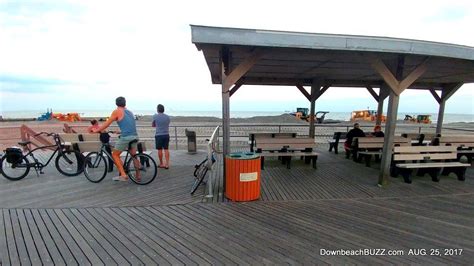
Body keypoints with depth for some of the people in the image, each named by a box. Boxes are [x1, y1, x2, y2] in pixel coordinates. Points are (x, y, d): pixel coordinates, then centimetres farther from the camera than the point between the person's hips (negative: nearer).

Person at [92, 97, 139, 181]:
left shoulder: (117, 111, 1)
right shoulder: (129, 112, 19)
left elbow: (106, 124, 2)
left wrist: (96, 130, 15)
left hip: (126, 137, -6)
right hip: (134, 136, 6)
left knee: (115, 155, 10)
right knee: (133, 156, 17)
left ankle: (123, 175, 3)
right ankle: (138, 176, 21)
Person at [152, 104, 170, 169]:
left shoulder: (155, 116, -5)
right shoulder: (167, 117, 5)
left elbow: (153, 125, 9)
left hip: (159, 135, -3)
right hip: (166, 135, 3)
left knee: (160, 150, 7)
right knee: (166, 149, 6)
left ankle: (161, 164, 16)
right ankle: (167, 164, 6)